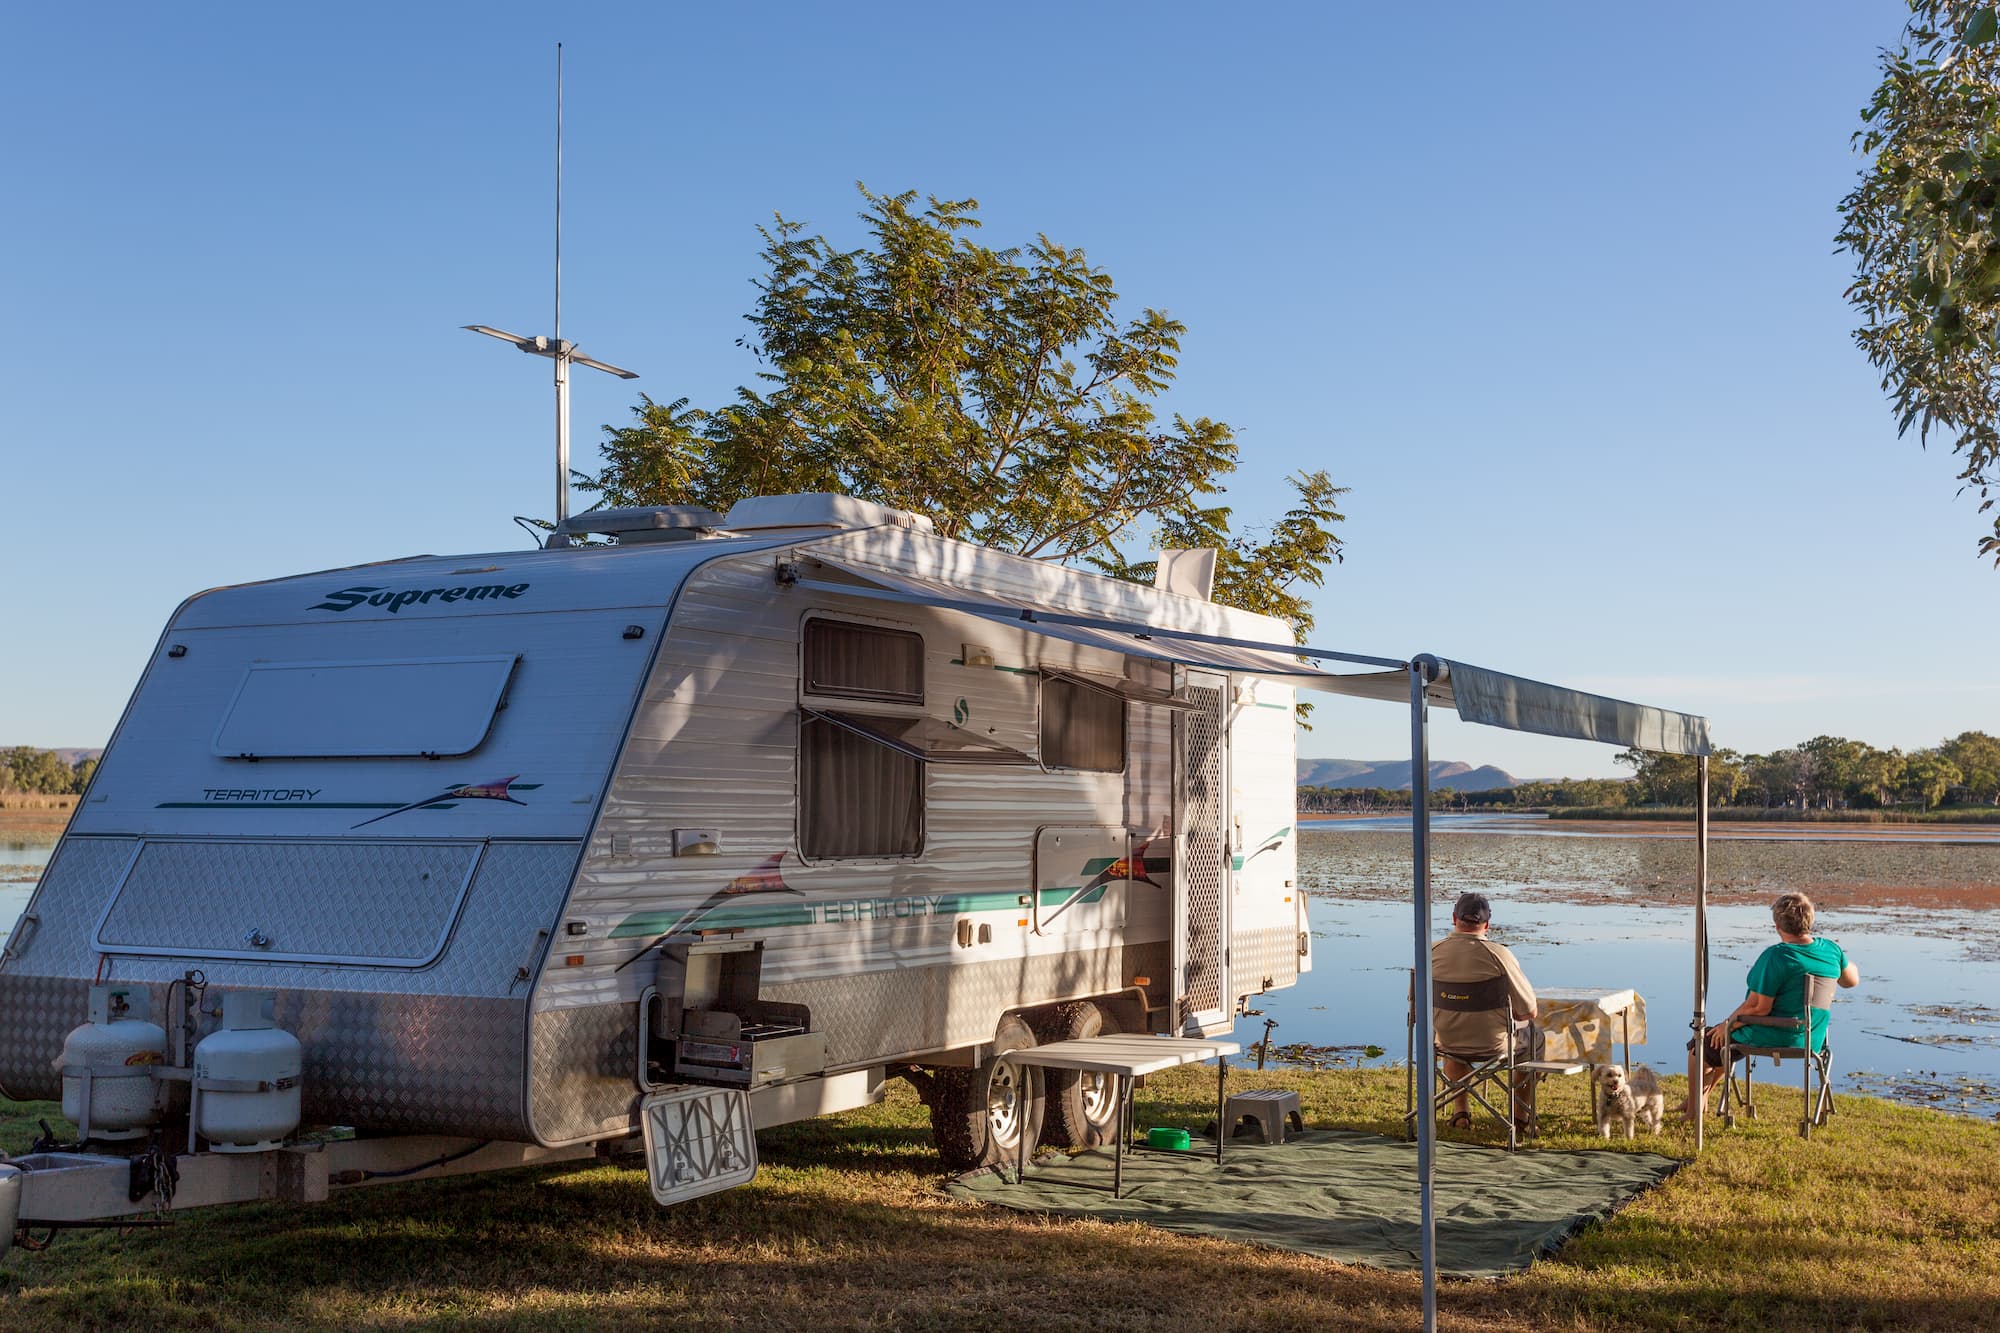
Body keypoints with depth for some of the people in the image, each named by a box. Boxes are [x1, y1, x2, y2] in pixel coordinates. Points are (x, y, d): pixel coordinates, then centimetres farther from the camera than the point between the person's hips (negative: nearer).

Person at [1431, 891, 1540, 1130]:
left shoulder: (1432, 952, -13)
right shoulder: (1498, 953, -21)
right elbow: (1529, 1010, -15)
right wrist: (1514, 1013, 10)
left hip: (1449, 1044, 3)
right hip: (1494, 1044, -2)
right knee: (1534, 1037, 30)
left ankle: (1460, 1111, 34)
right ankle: (1522, 1113, 40)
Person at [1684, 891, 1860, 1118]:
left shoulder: (1776, 957, -25)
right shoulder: (1830, 950, -6)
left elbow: (1758, 1007, -23)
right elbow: (1852, 980, 14)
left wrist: (1727, 1024, -8)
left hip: (1771, 1040, -8)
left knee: (1702, 1045, 15)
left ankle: (1693, 1112, 23)